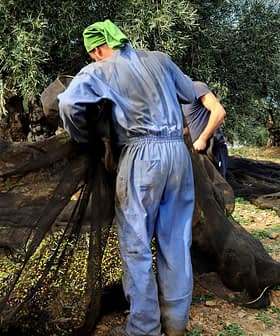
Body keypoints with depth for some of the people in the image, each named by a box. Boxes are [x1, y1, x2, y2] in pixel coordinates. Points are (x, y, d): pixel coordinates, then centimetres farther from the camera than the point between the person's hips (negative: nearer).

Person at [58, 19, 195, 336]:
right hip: (178, 151, 5)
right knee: (176, 241, 12)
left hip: (142, 155, -5)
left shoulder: (100, 70, 0)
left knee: (136, 245, 5)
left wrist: (83, 138, 4)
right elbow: (189, 93, 23)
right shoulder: (160, 59, 13)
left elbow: (68, 104, -13)